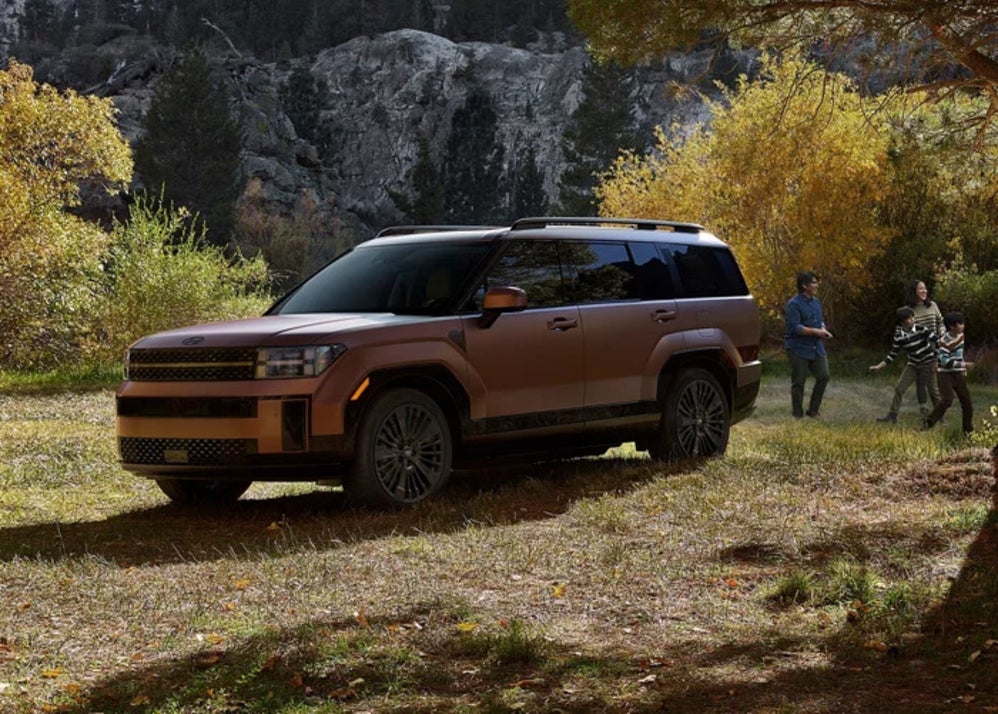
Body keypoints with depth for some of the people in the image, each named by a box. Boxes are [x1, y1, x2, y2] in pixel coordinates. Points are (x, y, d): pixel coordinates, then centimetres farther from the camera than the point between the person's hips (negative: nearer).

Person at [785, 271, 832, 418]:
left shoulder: (816, 302, 11)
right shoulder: (793, 304, -14)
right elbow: (794, 327, -21)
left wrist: (823, 330, -1)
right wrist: (816, 331, -22)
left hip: (816, 347, 7)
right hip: (799, 349, -7)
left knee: (823, 376, 2)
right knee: (798, 382, 0)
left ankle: (813, 410, 16)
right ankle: (797, 415, 10)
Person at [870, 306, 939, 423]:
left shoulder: (921, 330, -16)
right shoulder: (899, 337, -8)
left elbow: (936, 339, -15)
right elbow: (892, 355, 0)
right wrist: (878, 367, -7)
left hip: (928, 363, -3)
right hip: (913, 365, 3)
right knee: (899, 388, -3)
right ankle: (892, 416, 5)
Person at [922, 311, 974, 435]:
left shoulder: (960, 335, 4)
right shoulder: (944, 340, -19)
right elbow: (944, 360, -25)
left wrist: (964, 369, 20)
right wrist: (963, 364, -27)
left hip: (958, 374, 7)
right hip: (946, 374, -7)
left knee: (966, 400, 3)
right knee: (947, 400, -20)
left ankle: (968, 430, 14)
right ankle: (928, 423, -9)